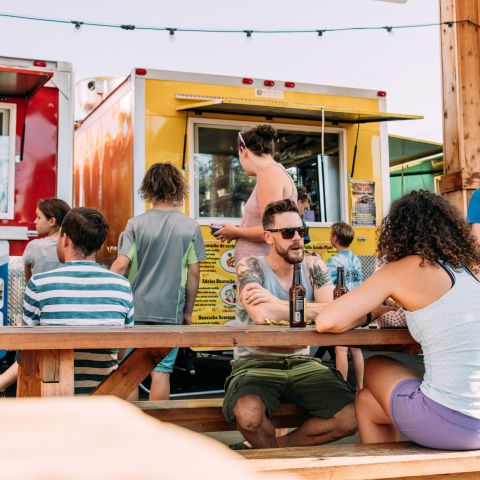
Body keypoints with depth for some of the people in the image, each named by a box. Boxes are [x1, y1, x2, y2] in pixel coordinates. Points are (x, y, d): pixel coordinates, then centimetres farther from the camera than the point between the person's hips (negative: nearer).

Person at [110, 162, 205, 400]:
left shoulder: (136, 224, -4)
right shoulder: (190, 227, -2)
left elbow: (120, 266, -11)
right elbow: (194, 274, 1)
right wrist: (187, 311, 11)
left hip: (135, 309, 0)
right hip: (170, 310, 0)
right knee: (162, 370, 5)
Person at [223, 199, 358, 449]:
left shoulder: (312, 265, 4)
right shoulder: (250, 267, -7)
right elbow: (261, 316, -26)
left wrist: (277, 304, -19)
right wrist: (311, 309, -14)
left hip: (301, 363, 4)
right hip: (256, 363, -4)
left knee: (351, 418, -17)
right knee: (248, 413, -36)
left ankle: (276, 447, 6)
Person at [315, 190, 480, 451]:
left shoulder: (403, 270, -6)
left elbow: (326, 322, -8)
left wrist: (369, 313, 10)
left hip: (452, 424, -6)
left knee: (374, 368, 25)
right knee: (366, 401, 27)